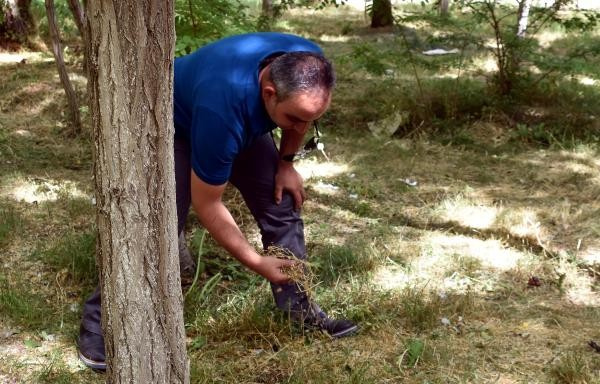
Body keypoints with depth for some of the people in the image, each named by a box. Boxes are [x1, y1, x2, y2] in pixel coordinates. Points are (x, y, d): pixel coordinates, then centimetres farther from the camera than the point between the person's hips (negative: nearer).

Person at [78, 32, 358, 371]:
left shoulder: (309, 68, -29)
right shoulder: (223, 108, -45)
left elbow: (301, 117, 1)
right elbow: (207, 205, -32)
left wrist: (286, 163, -1)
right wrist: (257, 263, -27)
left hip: (244, 119, 6)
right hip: (176, 123, -6)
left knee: (282, 206, -1)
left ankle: (299, 307, 13)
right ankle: (100, 324, -3)